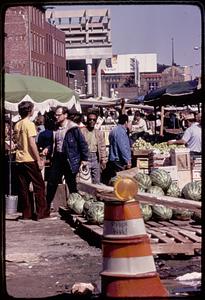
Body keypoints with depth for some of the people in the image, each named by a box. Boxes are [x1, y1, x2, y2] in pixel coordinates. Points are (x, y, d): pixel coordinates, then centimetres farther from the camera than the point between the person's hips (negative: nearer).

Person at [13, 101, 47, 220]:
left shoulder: (17, 125, 11)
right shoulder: (30, 124, -11)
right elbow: (32, 144, -17)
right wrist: (38, 160, -12)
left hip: (19, 160, 7)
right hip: (30, 160, -7)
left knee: (23, 188, 8)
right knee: (39, 186, 2)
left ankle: (26, 213, 10)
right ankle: (40, 213, 1)